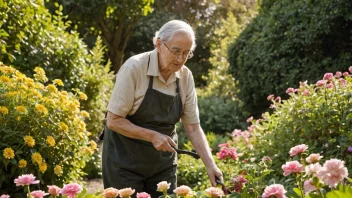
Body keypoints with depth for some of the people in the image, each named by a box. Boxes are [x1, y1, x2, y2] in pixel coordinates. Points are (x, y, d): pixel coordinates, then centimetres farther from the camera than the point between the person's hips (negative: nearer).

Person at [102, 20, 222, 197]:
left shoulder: (186, 76, -4)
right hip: (125, 159, -4)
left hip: (163, 162, 5)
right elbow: (113, 121, -17)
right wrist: (152, 136, -25)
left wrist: (210, 165, -13)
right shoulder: (134, 68, -18)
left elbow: (193, 128, -2)